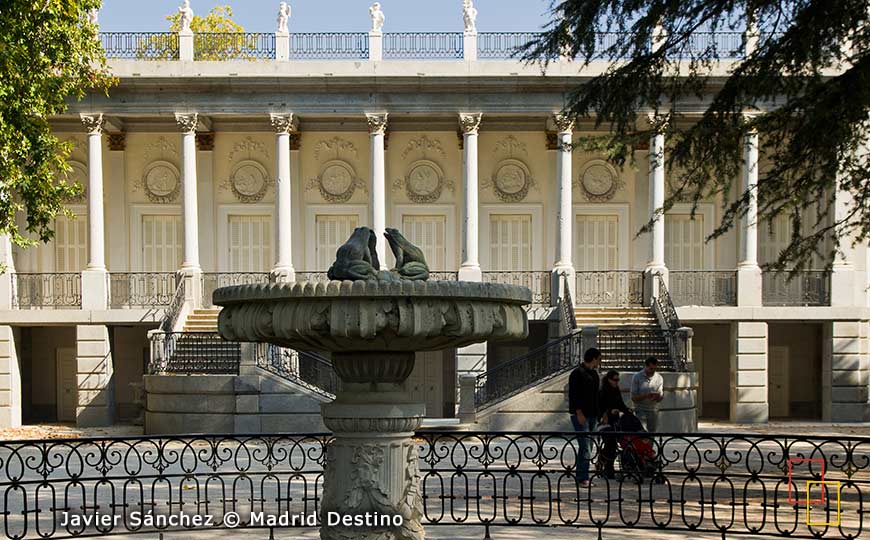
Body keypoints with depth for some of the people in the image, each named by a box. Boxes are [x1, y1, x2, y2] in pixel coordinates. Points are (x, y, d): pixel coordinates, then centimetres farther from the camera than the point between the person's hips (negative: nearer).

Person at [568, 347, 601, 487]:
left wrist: (600, 413, 20)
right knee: (585, 446, -13)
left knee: (588, 446, 9)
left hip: (592, 415, 9)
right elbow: (573, 395, -15)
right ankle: (583, 478, -12)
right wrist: (579, 412, -20)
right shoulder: (577, 374, -10)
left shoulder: (594, 373, 17)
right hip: (580, 415, -9)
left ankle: (582, 477, 13)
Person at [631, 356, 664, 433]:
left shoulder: (659, 378, 5)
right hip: (641, 410, -3)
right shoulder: (637, 377, -4)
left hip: (654, 411, 4)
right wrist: (646, 396, -24)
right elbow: (633, 397, -6)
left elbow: (660, 398, 8)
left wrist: (658, 397, -18)